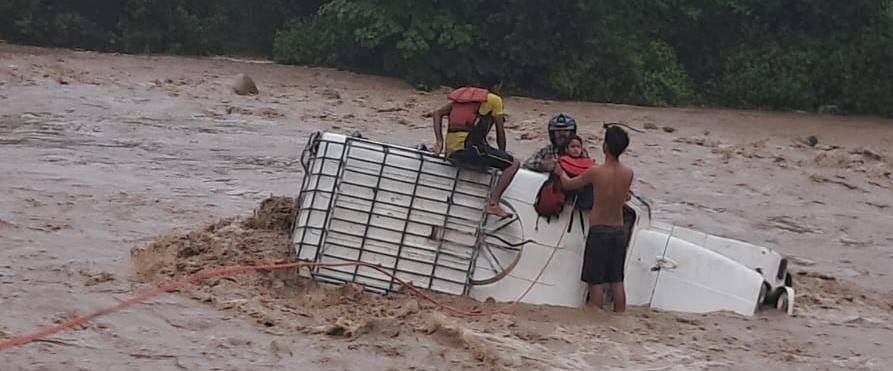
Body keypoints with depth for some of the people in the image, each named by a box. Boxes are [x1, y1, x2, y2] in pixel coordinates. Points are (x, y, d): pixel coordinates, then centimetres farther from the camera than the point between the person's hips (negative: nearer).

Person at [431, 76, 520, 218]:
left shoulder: (464, 95, 24)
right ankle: (492, 204, -19)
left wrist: (439, 141, 10)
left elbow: (437, 113, 16)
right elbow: (500, 133, 7)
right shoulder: (494, 99, 6)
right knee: (513, 164, -4)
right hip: (470, 147, -8)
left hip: (450, 152, 8)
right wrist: (503, 155, 20)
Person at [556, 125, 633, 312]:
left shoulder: (595, 173, -16)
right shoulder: (628, 173, -3)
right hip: (619, 231, 5)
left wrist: (561, 171, 21)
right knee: (617, 282, 10)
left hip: (599, 231, -5)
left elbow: (567, 184, 0)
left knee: (595, 282, 1)